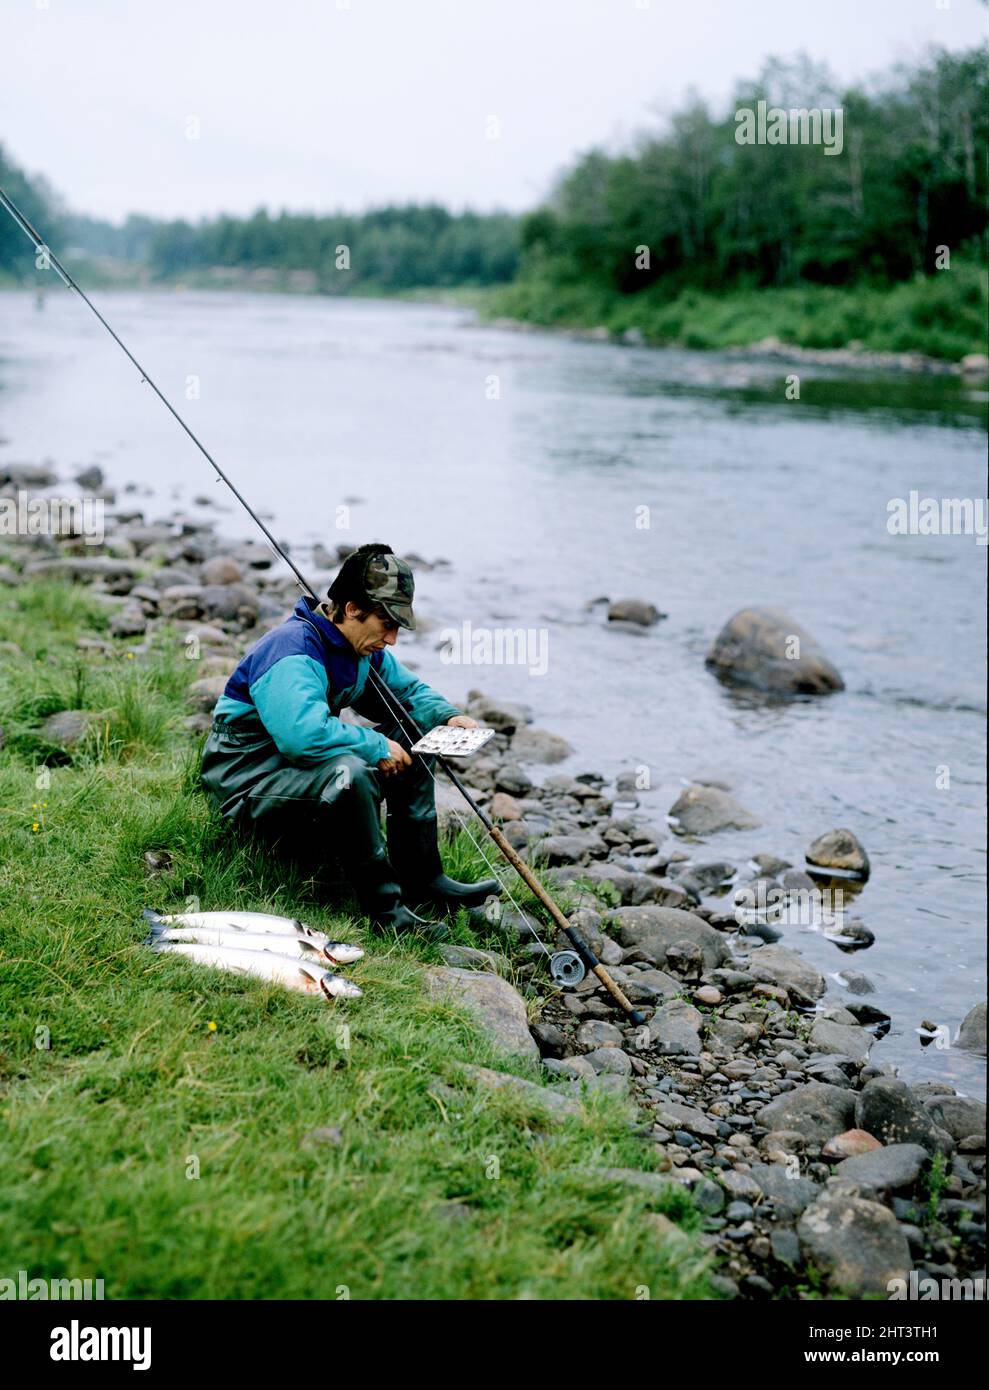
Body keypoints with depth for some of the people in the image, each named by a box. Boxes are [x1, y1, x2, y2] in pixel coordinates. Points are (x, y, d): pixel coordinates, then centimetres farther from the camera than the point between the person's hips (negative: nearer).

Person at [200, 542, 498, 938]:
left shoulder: (364, 647, 4)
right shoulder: (294, 650, -26)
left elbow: (409, 690, 19)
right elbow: (305, 733, -40)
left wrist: (448, 716, -2)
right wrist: (378, 747, -28)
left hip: (302, 761, 10)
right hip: (249, 780, -10)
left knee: (411, 740, 5)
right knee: (350, 773, -37)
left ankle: (422, 877, 3)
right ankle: (383, 903, -24)